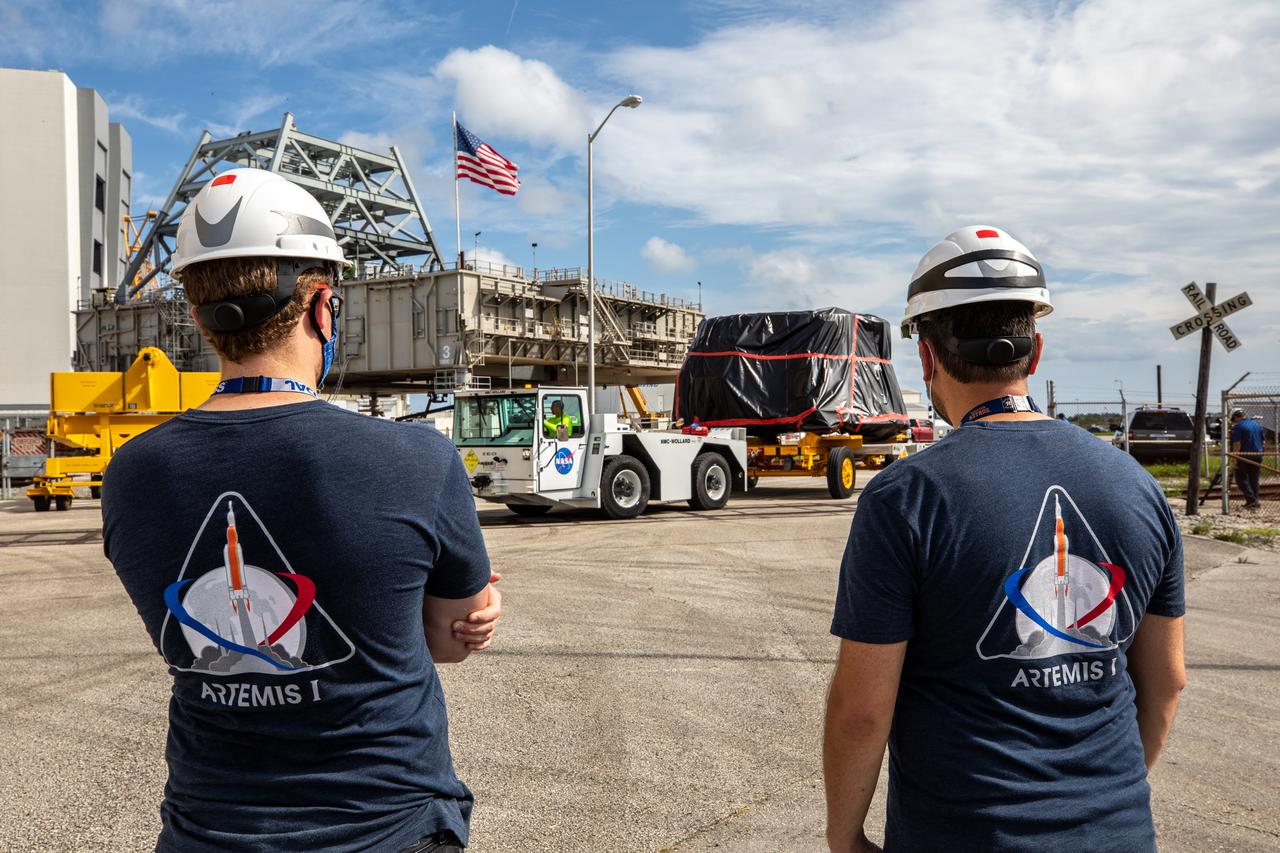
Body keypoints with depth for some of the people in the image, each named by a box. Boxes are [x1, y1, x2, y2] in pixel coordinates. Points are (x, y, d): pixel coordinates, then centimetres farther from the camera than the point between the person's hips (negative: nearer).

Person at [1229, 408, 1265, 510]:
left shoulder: (1237, 427, -10)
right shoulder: (1257, 424, 11)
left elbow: (1237, 444, -15)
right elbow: (1263, 440, 17)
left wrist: (1235, 459, -12)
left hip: (1245, 456, -6)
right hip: (1257, 455, 6)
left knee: (1241, 479, 1)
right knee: (1254, 479, 14)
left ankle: (1251, 499, -11)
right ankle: (1255, 501, 15)